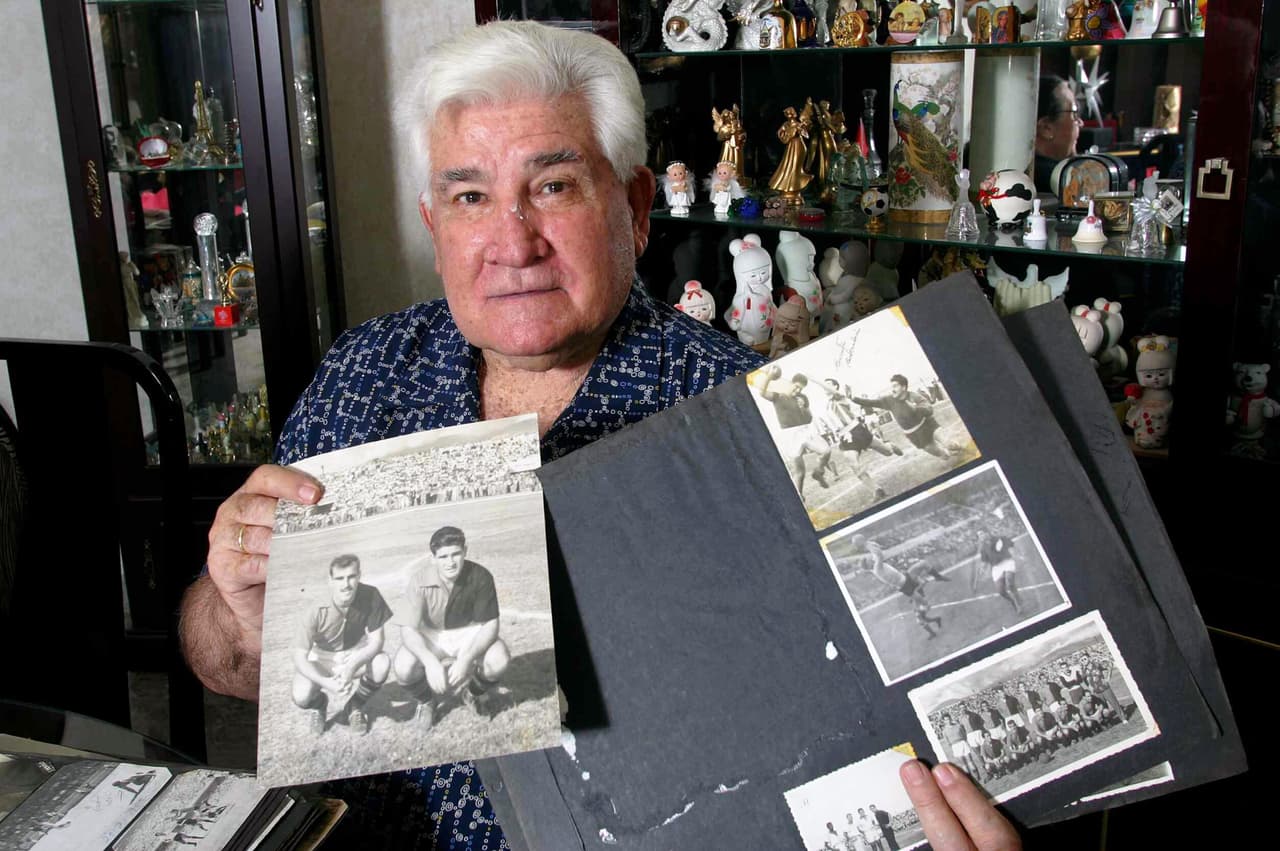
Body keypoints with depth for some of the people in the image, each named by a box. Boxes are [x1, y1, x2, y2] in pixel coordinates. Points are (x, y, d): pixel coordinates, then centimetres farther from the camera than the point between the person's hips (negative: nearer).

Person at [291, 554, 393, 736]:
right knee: (301, 697, -28)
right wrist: (325, 682, -41)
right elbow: (299, 657, -25)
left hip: (356, 654, 1)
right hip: (321, 657, -1)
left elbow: (376, 641, -20)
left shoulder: (370, 596, -26)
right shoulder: (315, 612, -29)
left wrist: (352, 666, -38)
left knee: (382, 663, -30)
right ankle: (319, 704, 13)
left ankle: (356, 705, 2)